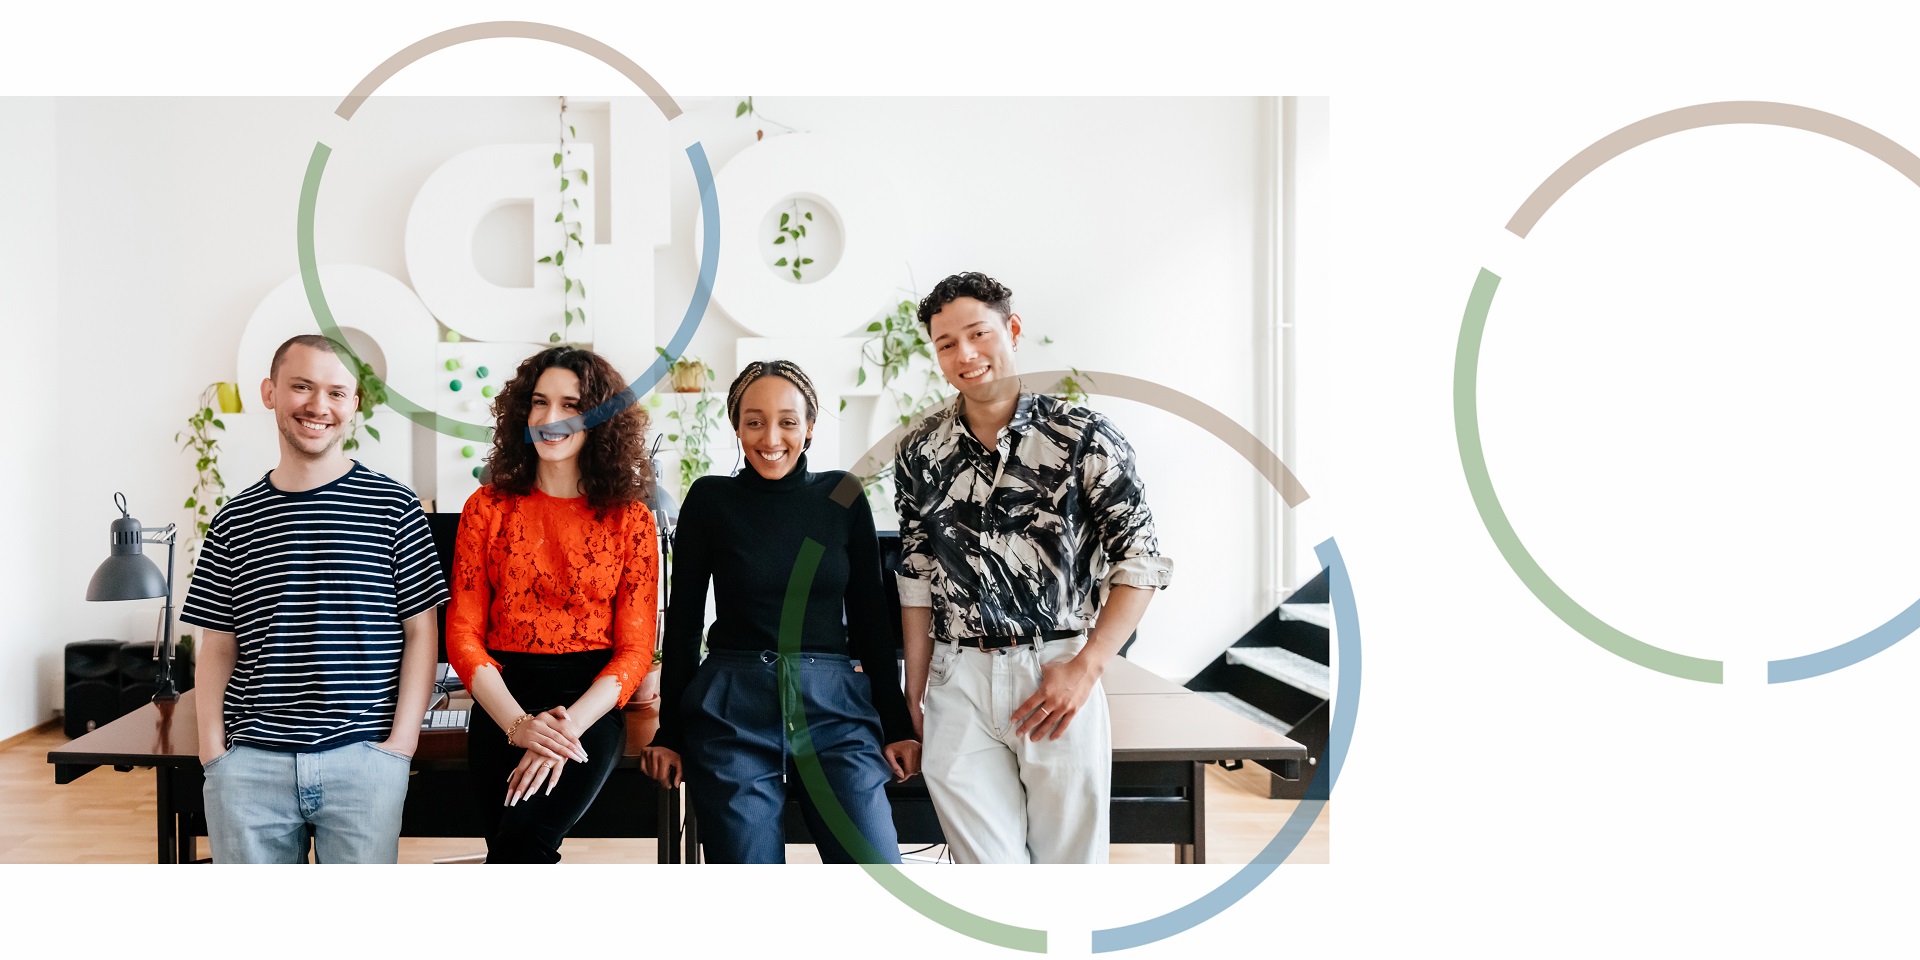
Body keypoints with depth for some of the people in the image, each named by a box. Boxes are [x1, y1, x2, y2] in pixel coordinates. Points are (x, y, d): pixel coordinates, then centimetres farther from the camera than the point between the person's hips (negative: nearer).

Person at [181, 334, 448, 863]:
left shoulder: (392, 506, 1)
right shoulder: (235, 520, 9)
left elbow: (420, 632, 0)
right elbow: (218, 647, 11)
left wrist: (401, 742, -7)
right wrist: (212, 749, 1)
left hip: (363, 759, -2)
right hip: (249, 762, 2)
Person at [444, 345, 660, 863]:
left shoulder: (631, 519, 3)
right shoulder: (488, 508, 7)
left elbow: (636, 649, 0)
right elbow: (463, 634, 2)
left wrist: (568, 726, -16)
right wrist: (518, 724, -13)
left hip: (590, 706, -2)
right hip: (503, 704, 2)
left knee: (521, 843, -24)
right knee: (515, 853, -13)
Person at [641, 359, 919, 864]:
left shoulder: (843, 497, 5)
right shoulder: (709, 500, 2)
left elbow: (870, 617, 8)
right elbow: (684, 619, 6)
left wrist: (897, 725, 5)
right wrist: (669, 732, 5)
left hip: (835, 708, 1)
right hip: (731, 715, -1)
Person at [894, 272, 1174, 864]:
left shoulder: (1083, 437, -4)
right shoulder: (921, 453, 8)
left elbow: (1141, 560, -3)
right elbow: (916, 575, 14)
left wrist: (1085, 668, -10)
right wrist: (915, 689, 10)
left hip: (1057, 677, -2)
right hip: (956, 681, 3)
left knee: (1071, 857, 7)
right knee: (987, 865, 4)